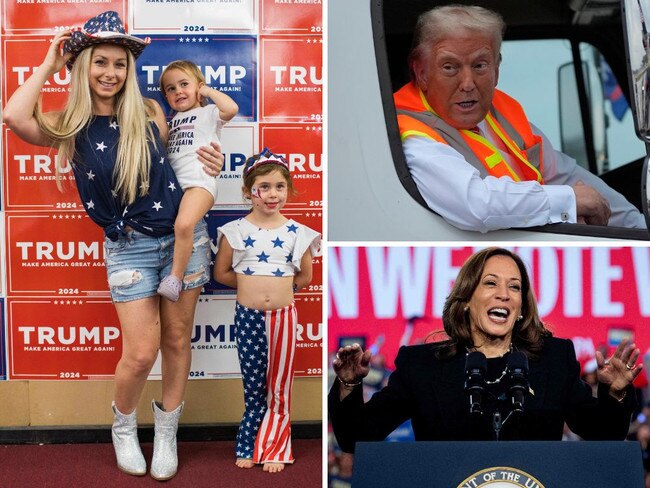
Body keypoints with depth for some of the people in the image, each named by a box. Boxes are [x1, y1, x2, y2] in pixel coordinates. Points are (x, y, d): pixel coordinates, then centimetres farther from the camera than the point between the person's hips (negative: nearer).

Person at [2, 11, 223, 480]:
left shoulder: (149, 111, 1)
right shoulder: (71, 126, -3)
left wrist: (209, 162, -5)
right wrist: (49, 65, -9)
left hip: (184, 234, 2)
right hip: (130, 246, -2)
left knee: (177, 339, 9)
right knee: (141, 353, -4)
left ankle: (167, 432, 30)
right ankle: (124, 427, 28)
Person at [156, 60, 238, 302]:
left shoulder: (208, 113, 10)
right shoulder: (172, 120, 30)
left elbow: (231, 108, -12)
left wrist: (207, 90, 2)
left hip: (199, 182, -9)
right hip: (172, 185, 9)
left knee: (183, 224, -32)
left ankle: (175, 277, -24)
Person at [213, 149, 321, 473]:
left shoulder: (297, 233, -1)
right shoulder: (235, 231, -3)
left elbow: (305, 277, 8)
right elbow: (221, 273, 4)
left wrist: (276, 286, 4)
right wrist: (250, 285, 2)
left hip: (283, 316, 1)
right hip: (247, 316, 0)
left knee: (279, 386, 9)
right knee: (253, 385, 9)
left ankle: (273, 448, 24)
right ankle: (249, 446, 25)